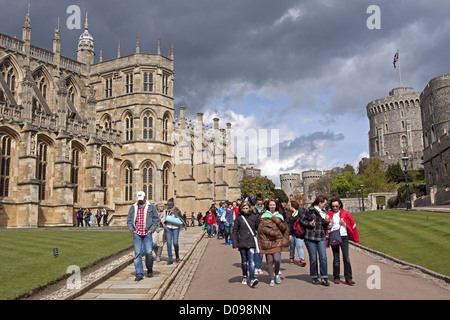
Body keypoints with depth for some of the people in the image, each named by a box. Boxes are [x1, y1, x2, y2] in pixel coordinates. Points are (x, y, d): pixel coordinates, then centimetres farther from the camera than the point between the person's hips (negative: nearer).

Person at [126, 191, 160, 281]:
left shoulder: (151, 207, 3)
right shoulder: (133, 208, 10)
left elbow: (156, 219, 4)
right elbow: (129, 220, 14)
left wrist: (151, 230, -3)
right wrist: (132, 229, 2)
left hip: (147, 233, -2)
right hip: (136, 233, 2)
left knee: (149, 252, -6)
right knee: (137, 253, -2)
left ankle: (149, 269, 20)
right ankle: (139, 274, 2)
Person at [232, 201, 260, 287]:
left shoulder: (254, 217, 2)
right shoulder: (238, 218, 1)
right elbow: (234, 232, 3)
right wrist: (235, 244, -3)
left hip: (252, 242, -1)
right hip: (242, 243, 1)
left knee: (251, 261, -10)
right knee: (244, 261, 13)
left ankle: (252, 279, -14)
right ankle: (244, 277, 31)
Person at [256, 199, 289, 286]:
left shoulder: (279, 216, 13)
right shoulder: (264, 216, 6)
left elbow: (284, 228, 8)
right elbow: (262, 228, -4)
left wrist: (277, 221, -7)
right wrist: (272, 232, -16)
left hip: (277, 240, 1)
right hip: (267, 240, -1)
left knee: (277, 259, -12)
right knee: (270, 260, -2)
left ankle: (277, 274, 14)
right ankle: (272, 279, 11)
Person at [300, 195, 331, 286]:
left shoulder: (324, 213, 15)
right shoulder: (310, 210, -1)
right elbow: (302, 221, 3)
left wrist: (327, 221, 2)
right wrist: (308, 224, -14)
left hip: (321, 238, 4)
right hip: (310, 237, -4)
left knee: (323, 257, -4)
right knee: (313, 259, 3)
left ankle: (324, 278, 3)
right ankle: (314, 277, 17)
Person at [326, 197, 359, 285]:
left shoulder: (345, 213, 6)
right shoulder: (329, 214, 8)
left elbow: (352, 224, 10)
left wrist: (344, 224, -7)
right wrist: (330, 223, -8)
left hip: (344, 236, -1)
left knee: (346, 258, -6)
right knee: (336, 258, 5)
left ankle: (348, 278, -3)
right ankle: (336, 277, 14)